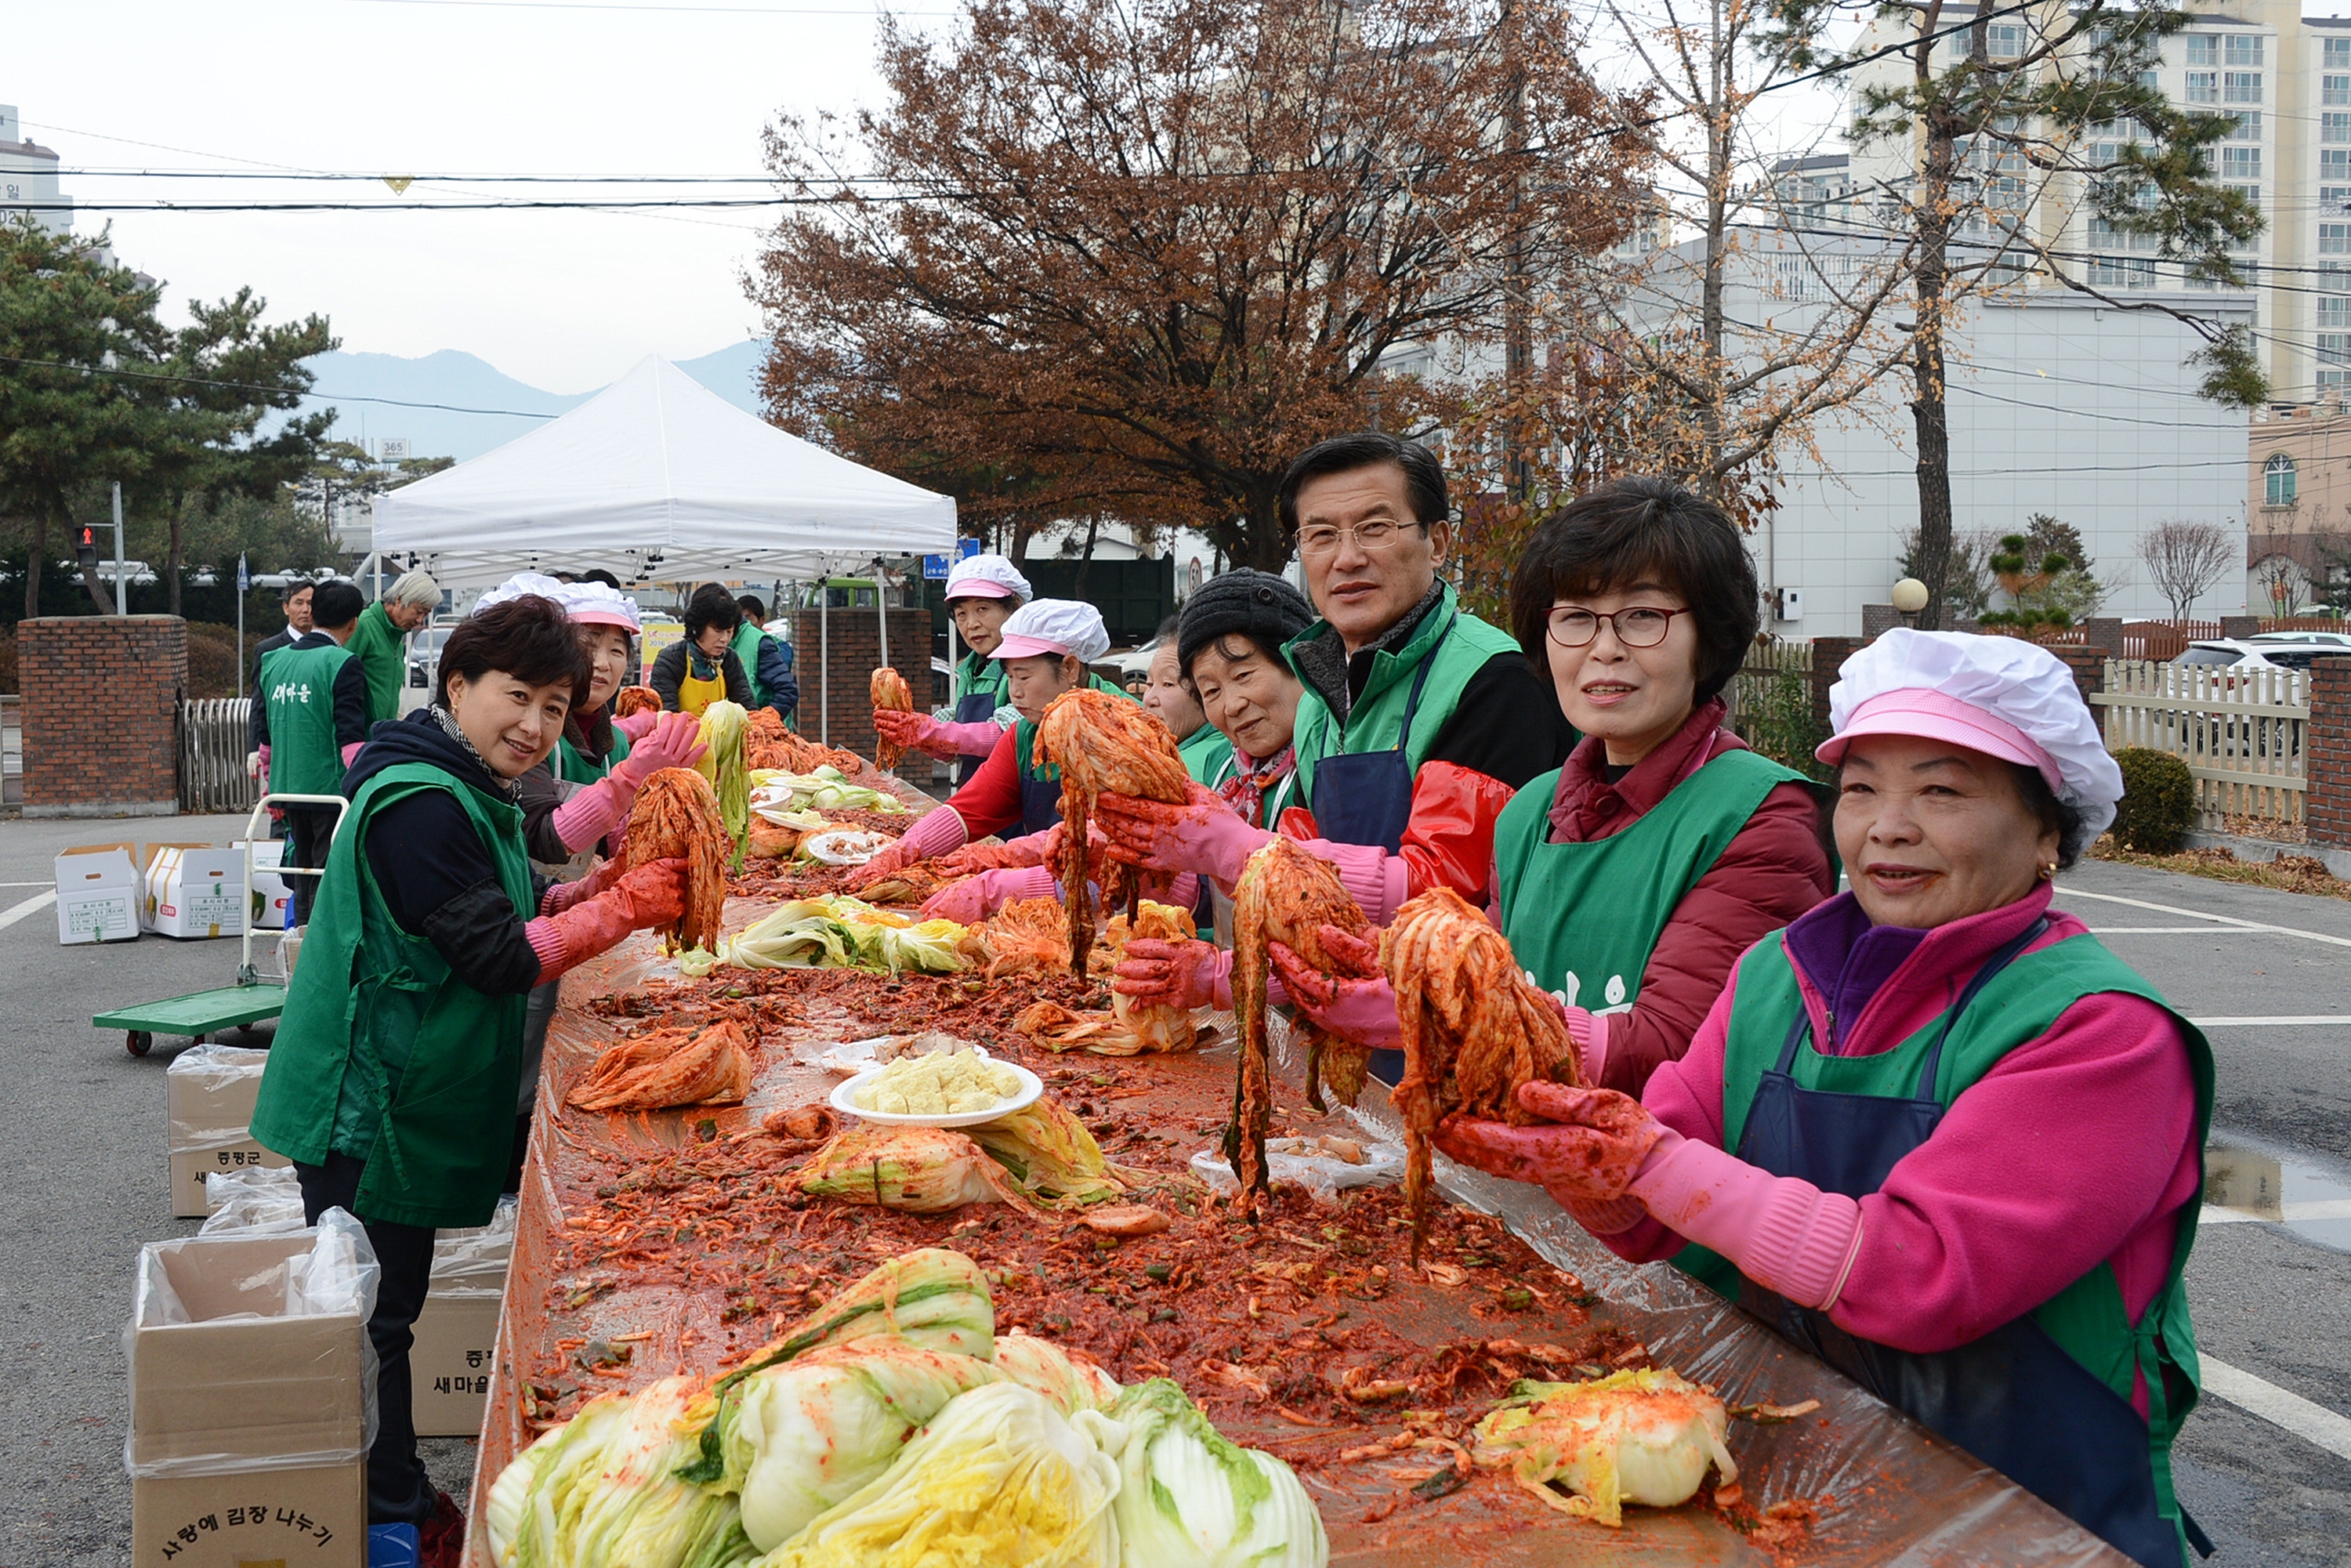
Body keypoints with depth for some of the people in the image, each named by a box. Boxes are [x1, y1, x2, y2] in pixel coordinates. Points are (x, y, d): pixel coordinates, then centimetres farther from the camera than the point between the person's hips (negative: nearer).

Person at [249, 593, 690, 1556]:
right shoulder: (420, 805, -23)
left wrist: (591, 892, -1)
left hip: (405, 1105, 10)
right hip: (370, 1109, -10)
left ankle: (394, 1506, 30)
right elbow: (502, 960, -24)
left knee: (384, 1309, 19)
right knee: (375, 1318, 3)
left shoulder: (466, 791, 10)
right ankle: (394, 1522, 15)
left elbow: (506, 909, 16)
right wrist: (626, 908, -20)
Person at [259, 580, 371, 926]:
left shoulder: (275, 660, 10)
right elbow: (351, 737, -17)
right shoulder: (342, 664, -11)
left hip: (289, 790, 7)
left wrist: (271, 783, 28)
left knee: (303, 879, 17)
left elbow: (266, 733, 18)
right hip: (330, 789, -6)